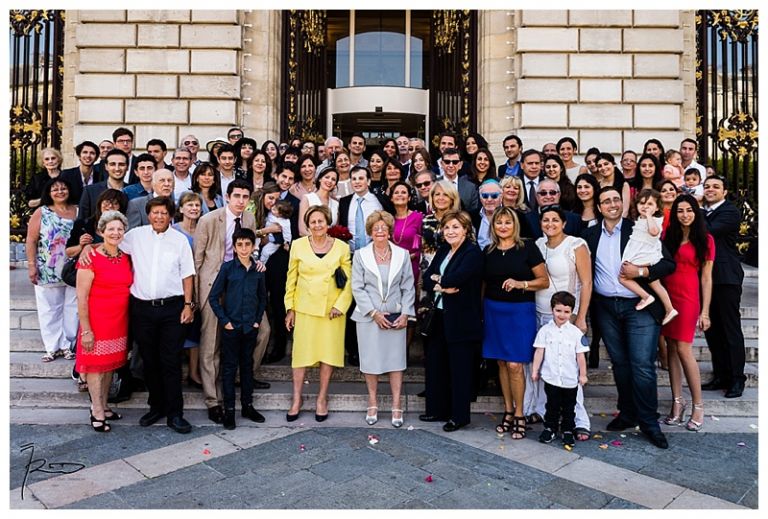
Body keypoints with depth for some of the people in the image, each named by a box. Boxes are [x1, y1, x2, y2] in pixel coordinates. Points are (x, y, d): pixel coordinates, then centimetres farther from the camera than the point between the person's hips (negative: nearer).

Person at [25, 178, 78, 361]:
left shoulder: (78, 212, 6)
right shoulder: (41, 213, 1)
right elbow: (31, 240, -2)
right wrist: (31, 265, -8)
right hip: (48, 272, -1)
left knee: (72, 308, 6)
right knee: (50, 309, 6)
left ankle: (68, 344, 16)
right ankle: (53, 346, 16)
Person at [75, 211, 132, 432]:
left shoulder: (126, 258, 6)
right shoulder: (90, 259, -12)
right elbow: (81, 298, -12)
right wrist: (86, 330, -14)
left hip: (119, 321, 6)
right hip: (97, 321, -6)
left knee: (110, 364, 16)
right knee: (96, 365, 5)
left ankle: (103, 406, 30)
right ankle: (97, 413, 16)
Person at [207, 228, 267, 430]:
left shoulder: (258, 270, 2)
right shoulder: (227, 267, -6)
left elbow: (263, 297, 13)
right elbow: (213, 297, -4)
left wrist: (258, 319, 5)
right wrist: (224, 321, -8)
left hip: (250, 327, 3)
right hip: (231, 326, -3)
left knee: (247, 366, 13)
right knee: (229, 367, 5)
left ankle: (247, 406, 25)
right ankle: (229, 410, 14)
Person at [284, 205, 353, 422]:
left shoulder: (341, 247, 1)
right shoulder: (298, 245, 3)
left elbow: (349, 281, 2)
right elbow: (291, 279, 6)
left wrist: (340, 305, -8)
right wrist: (290, 308, 3)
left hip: (332, 309, 0)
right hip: (304, 307, 0)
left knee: (328, 353, 5)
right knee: (301, 352, 3)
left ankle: (322, 399, 19)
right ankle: (297, 399, 16)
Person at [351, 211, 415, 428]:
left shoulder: (402, 255, 5)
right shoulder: (360, 255, 1)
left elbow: (408, 287, 5)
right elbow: (357, 288, -3)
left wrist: (405, 314, -5)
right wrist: (374, 313, -10)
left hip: (396, 316, 1)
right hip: (369, 316, -1)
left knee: (396, 359, 3)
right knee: (371, 359, 5)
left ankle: (396, 405, 13)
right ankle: (372, 403, 20)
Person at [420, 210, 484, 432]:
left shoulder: (473, 253, -11)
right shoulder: (442, 251, 12)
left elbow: (454, 279, -24)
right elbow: (426, 279, 4)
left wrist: (438, 280, -6)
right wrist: (442, 287, -15)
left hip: (461, 320, -8)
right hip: (439, 316, 8)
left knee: (459, 367, 4)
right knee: (435, 363, 13)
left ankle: (459, 416, 18)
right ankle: (438, 410, 28)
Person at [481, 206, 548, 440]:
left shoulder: (527, 247, -5)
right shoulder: (488, 251, 7)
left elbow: (544, 281, -4)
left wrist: (521, 284, -19)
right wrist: (481, 312, 10)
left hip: (520, 310, -4)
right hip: (494, 310, 4)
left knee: (515, 365, -6)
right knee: (502, 363, 9)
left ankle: (519, 415, 10)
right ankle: (508, 411, 22)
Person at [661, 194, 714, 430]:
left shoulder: (705, 240, 2)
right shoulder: (667, 236, 11)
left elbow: (706, 278, -1)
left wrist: (705, 311, -5)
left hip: (688, 297, -3)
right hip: (666, 294, 3)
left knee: (683, 349, -8)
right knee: (671, 348, 5)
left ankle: (698, 406, 5)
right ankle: (677, 401, 14)